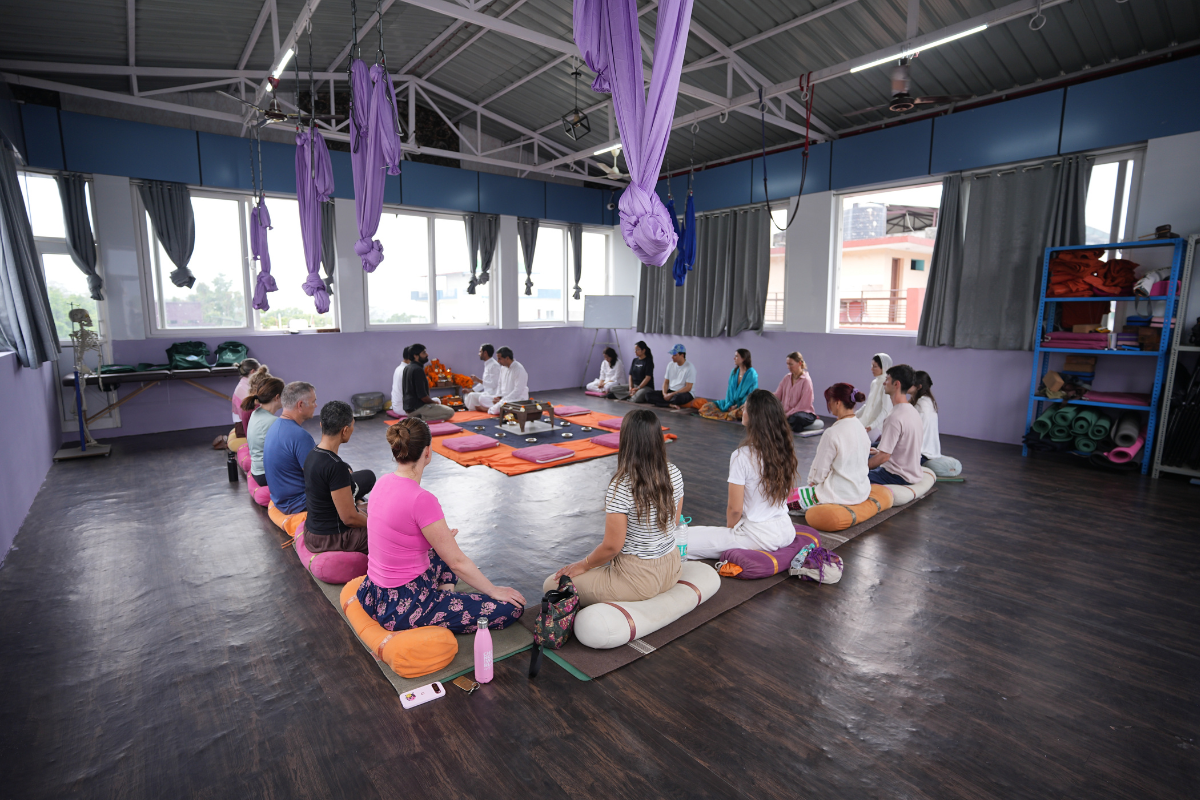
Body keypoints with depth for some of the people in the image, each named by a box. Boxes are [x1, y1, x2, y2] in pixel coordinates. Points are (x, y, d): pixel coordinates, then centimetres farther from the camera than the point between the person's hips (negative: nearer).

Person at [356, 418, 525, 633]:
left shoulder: (383, 482, -1)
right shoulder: (421, 500, -27)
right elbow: (457, 562, -17)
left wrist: (441, 537, 36)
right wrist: (494, 590, -2)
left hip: (376, 594, 9)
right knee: (511, 609, -6)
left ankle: (444, 595, 12)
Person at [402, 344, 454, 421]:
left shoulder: (407, 368, 11)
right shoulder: (418, 370, -18)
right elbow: (422, 395, -22)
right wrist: (433, 402, -3)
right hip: (417, 408, -9)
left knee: (436, 400, 32)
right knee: (450, 412, -11)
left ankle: (419, 417, 7)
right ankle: (422, 418, -16)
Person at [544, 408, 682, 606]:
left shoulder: (620, 487, -27)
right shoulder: (674, 474, -7)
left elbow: (612, 546, -21)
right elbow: (674, 522, 6)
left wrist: (582, 565, -3)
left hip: (637, 580, -7)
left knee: (552, 585, 5)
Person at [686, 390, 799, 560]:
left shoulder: (742, 456, -22)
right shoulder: (786, 450, -3)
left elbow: (735, 508, -17)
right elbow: (784, 493, 10)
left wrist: (730, 528, 6)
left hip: (758, 536, -8)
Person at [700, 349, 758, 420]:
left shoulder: (752, 374, -11)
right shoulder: (734, 372, 7)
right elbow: (730, 390, 7)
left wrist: (737, 406, -17)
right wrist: (729, 405, -10)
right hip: (733, 402, 6)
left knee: (738, 413, -40)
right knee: (707, 406, -5)